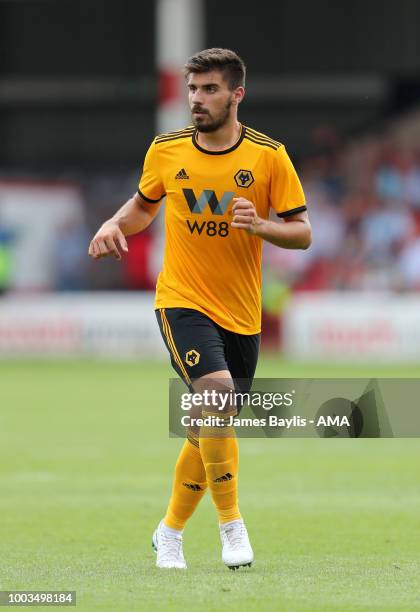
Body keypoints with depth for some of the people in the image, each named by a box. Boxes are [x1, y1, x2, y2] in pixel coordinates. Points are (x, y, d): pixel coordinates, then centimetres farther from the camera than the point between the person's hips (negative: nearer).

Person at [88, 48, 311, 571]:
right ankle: (231, 524, -18)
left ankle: (170, 531, 30)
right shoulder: (165, 152, 1)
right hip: (182, 302, -1)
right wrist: (115, 225, 0)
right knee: (217, 391, -27)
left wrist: (261, 225, -20)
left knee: (208, 431, 8)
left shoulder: (269, 155, -3)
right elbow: (144, 204, 20)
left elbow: (303, 233, -1)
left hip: (241, 313, 2)